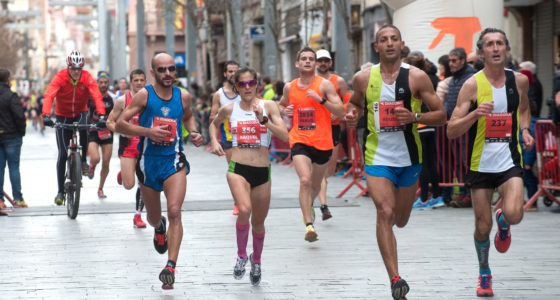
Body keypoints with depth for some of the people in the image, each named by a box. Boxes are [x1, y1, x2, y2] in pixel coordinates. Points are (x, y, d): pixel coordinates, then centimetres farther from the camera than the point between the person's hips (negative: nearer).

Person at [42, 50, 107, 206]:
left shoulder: (87, 78, -16)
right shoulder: (60, 77, -20)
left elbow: (97, 96, -28)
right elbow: (49, 95, -32)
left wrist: (101, 115, -44)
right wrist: (46, 115, -48)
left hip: (80, 113, 0)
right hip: (63, 116, 0)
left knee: (83, 128, -36)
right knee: (62, 154, -4)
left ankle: (83, 161, -13)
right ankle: (60, 191, 5)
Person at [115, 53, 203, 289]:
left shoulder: (183, 96, 2)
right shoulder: (145, 95, -7)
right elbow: (120, 124, -9)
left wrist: (194, 132, 4)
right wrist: (148, 132, -21)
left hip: (173, 161, 0)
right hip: (148, 161, 0)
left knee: (174, 212, -19)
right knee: (154, 217, 16)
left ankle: (171, 266, -20)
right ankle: (159, 228, 55)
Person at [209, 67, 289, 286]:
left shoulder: (268, 106, 0)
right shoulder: (229, 109, 4)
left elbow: (284, 136, -11)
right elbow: (214, 124, 26)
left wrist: (263, 120, -22)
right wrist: (214, 141, 8)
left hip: (262, 171, 1)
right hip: (238, 168, -1)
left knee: (258, 222, 12)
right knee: (244, 210, -28)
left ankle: (256, 260, 39)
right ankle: (241, 255, -6)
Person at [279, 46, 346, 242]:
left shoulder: (324, 85, -4)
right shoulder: (289, 87, 5)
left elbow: (341, 112, -10)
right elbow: (281, 105, 26)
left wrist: (321, 99, -21)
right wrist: (284, 111, 2)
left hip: (322, 142, 0)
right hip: (300, 141, 0)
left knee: (316, 184, 17)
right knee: (305, 180, -21)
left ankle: (309, 205, 51)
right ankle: (309, 225, -22)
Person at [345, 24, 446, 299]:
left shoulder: (417, 77, -6)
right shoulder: (363, 78, -1)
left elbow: (441, 116, -3)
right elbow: (355, 102, 20)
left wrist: (415, 117, -21)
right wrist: (352, 114, -3)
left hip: (409, 157, 1)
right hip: (378, 156, -1)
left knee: (400, 220, 14)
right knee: (385, 213, -18)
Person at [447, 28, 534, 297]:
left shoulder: (519, 80, 1)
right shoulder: (472, 85, -8)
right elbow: (451, 131, -10)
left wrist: (525, 130, 4)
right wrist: (475, 114, -26)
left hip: (510, 161, 1)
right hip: (481, 163, -1)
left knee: (514, 214, -21)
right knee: (482, 227, 5)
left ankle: (503, 221, 18)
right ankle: (484, 273, 32)